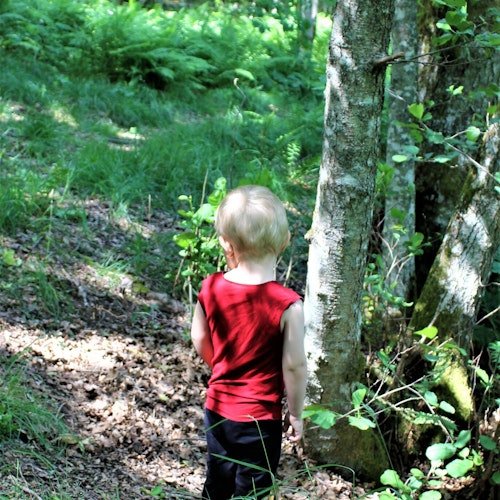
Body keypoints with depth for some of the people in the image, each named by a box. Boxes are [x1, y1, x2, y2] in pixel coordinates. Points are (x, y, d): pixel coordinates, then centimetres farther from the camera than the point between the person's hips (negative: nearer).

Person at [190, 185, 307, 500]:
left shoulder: (211, 290, -9)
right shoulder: (287, 304, -22)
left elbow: (200, 341, 4)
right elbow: (294, 365, -19)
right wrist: (296, 414, -4)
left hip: (218, 408, 4)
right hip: (260, 417, -4)